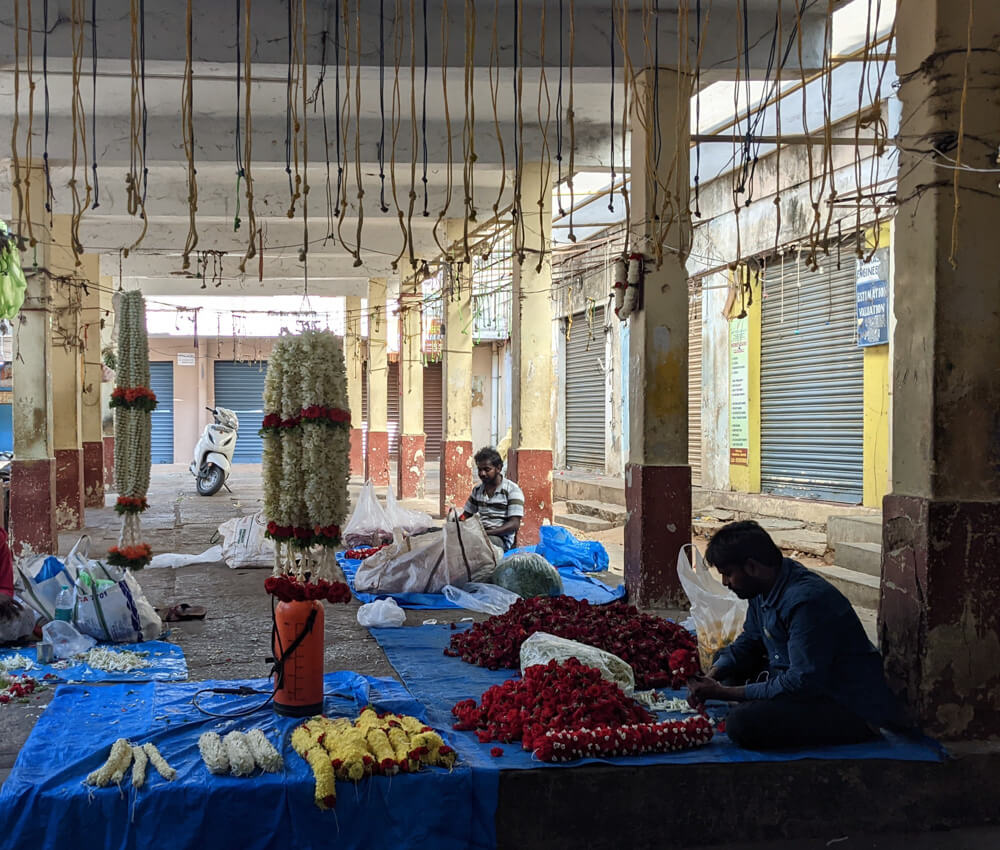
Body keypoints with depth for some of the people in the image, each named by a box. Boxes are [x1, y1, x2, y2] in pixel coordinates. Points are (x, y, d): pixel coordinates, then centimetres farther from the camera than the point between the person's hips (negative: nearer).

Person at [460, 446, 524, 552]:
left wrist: (488, 532, -22)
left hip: (501, 538, -5)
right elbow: (466, 515, 24)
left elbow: (514, 524, -9)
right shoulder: (477, 490, 18)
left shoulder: (512, 490, -2)